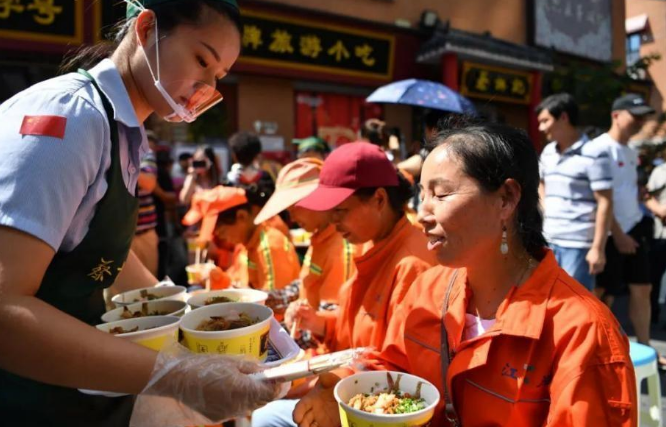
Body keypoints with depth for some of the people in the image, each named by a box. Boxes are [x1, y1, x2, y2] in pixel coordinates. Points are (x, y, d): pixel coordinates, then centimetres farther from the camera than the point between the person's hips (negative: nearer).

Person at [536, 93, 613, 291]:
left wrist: (598, 248, -16)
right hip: (549, 241, 7)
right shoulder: (548, 152, 10)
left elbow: (605, 203, -13)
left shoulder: (594, 154, -11)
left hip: (578, 245, -7)